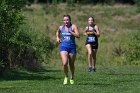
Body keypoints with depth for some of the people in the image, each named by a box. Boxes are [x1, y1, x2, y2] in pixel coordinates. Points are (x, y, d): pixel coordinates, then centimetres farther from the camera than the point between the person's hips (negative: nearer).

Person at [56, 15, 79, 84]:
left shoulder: (73, 26, -7)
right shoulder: (61, 27, 5)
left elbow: (78, 35, -19)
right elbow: (58, 32, 29)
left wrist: (70, 31, -26)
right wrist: (57, 37, 13)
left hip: (72, 47, -1)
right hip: (63, 47, 1)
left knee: (71, 64, 11)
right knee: (65, 63, -18)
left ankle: (72, 78, 36)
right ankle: (66, 77, 6)